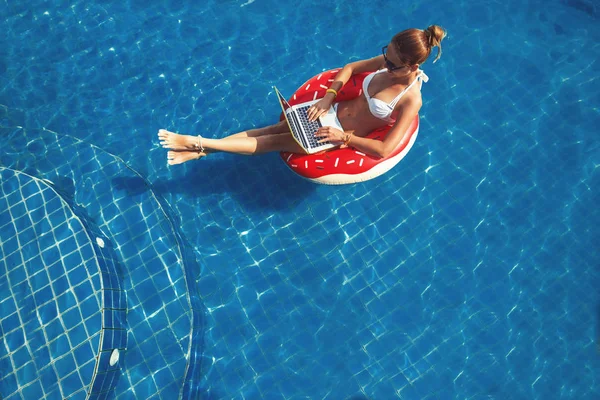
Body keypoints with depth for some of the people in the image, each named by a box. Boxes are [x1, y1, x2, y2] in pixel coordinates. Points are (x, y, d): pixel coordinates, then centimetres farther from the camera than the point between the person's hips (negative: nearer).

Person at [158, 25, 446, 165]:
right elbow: (350, 68, 6)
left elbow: (384, 150, -27)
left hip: (345, 137, -6)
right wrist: (328, 97, -10)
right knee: (271, 129, -4)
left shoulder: (410, 100, -24)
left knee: (274, 141, -10)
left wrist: (344, 138, -23)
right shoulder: (390, 61, -5)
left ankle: (199, 143, -7)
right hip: (335, 112, 6)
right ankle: (200, 149, -2)